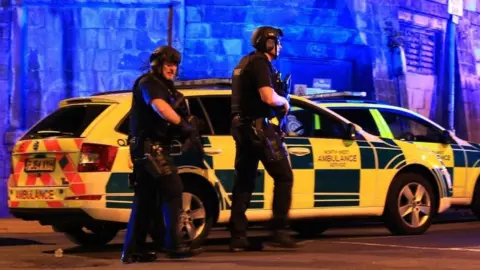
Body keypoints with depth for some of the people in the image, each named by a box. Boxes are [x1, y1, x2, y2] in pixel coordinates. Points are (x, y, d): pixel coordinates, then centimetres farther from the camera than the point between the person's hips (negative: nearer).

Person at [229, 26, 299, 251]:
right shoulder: (260, 63, -12)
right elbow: (268, 97, -24)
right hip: (258, 127, -10)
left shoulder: (245, 63, 18)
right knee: (283, 176, -3)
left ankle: (238, 236, 5)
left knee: (244, 182, 8)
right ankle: (278, 231, -6)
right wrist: (284, 101, -4)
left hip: (242, 127, 10)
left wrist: (279, 101, 16)